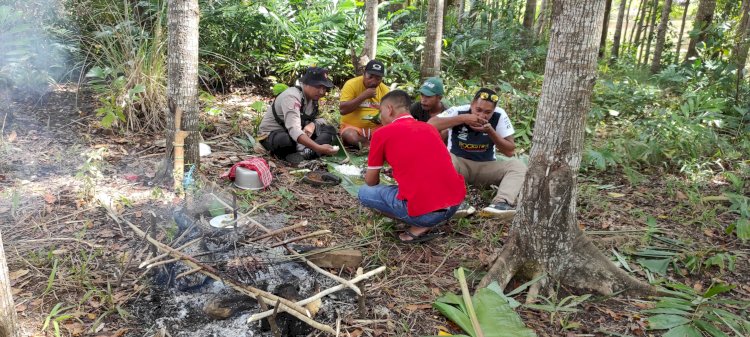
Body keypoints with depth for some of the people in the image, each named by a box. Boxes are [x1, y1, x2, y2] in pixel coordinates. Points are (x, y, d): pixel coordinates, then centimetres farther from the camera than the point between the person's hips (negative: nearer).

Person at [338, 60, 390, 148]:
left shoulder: (384, 89, 3)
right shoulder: (351, 84, -9)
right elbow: (342, 110, -18)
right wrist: (363, 96, -22)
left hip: (375, 128, 3)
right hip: (352, 127, -2)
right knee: (351, 137, -37)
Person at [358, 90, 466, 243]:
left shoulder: (382, 133, 3)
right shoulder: (429, 128, 18)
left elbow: (371, 181, 13)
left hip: (423, 211, -6)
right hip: (456, 202, 6)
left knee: (364, 193, 15)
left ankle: (419, 225, 3)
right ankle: (426, 222, 12)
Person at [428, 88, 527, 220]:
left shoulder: (499, 116, -11)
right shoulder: (458, 111, -15)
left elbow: (510, 151, -9)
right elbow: (430, 125, -30)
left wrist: (491, 131, -24)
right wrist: (462, 118, -33)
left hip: (486, 166, 2)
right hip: (458, 163, -2)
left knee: (518, 165, -21)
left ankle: (502, 203, -43)